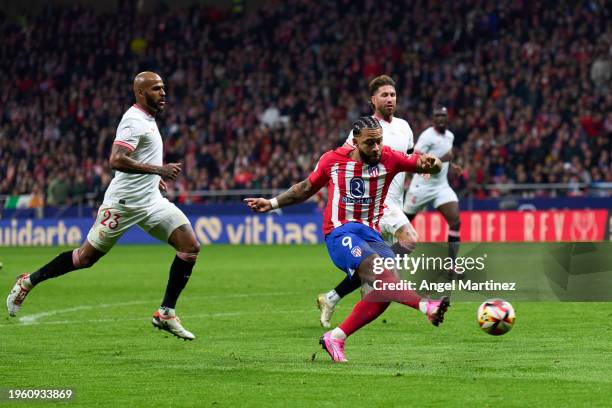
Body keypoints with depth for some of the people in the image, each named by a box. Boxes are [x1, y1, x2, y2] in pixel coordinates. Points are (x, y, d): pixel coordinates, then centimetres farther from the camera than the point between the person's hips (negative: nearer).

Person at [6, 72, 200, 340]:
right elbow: (116, 160, -29)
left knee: (190, 247, -6)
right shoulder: (134, 121, -16)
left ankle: (166, 314, -1)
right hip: (123, 203, -8)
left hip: (150, 201, 9)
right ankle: (28, 282, 19)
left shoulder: (147, 119, 14)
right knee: (86, 257, 0)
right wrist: (157, 170, -28)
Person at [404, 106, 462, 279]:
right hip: (422, 186, -6)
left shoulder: (450, 136, 9)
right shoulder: (428, 136, -16)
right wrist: (441, 159, -32)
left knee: (455, 221, -12)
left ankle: (452, 267, -12)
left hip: (441, 186, 6)